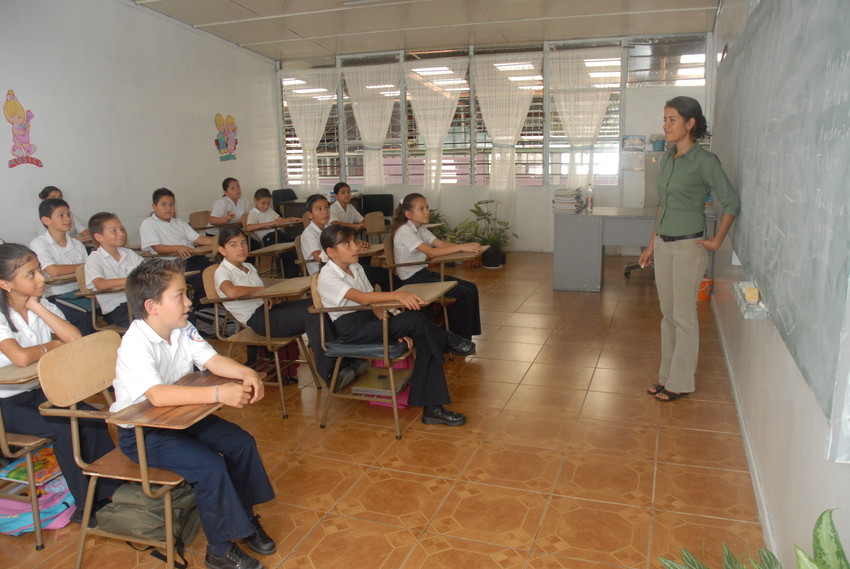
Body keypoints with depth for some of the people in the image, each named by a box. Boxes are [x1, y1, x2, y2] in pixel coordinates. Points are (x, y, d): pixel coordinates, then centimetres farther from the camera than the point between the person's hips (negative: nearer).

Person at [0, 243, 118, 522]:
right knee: (64, 429, -22)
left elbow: (76, 340, -15)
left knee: (92, 419, -16)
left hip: (40, 391, 5)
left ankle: (110, 488, -5)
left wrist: (37, 307, -15)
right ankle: (87, 504, -7)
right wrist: (51, 346, -14)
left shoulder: (44, 306, 1)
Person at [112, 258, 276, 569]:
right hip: (140, 432, -8)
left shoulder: (183, 330, -3)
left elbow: (212, 359, -5)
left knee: (242, 443, -4)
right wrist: (219, 394, -48)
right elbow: (157, 395, -42)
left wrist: (245, 373, -27)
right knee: (210, 466, -25)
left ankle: (245, 517, 16)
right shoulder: (136, 344, -28)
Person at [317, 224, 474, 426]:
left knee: (426, 341, -13)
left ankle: (432, 408, -10)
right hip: (351, 330, -8)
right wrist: (398, 295, -39)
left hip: (369, 320, 8)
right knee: (414, 319, -26)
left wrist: (396, 329, -6)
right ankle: (449, 341, 4)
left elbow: (374, 304, 9)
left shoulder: (356, 268, 13)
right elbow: (362, 298, -28)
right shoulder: (327, 277, -12)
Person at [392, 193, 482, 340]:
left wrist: (468, 246, -14)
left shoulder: (421, 229, 11)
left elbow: (441, 243, 2)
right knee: (465, 293, -15)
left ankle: (463, 339, 8)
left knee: (471, 288, 2)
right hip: (412, 279, -9)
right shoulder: (404, 231, -17)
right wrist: (461, 247, -27)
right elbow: (431, 252, -26)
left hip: (424, 273, 9)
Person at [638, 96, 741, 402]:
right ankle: (667, 375, 25)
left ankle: (680, 382, 13)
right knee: (668, 314, 14)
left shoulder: (704, 161, -12)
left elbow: (732, 203, -11)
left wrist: (716, 241, -9)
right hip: (663, 245, 7)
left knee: (683, 316, 1)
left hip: (688, 246, -7)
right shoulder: (667, 159, 10)